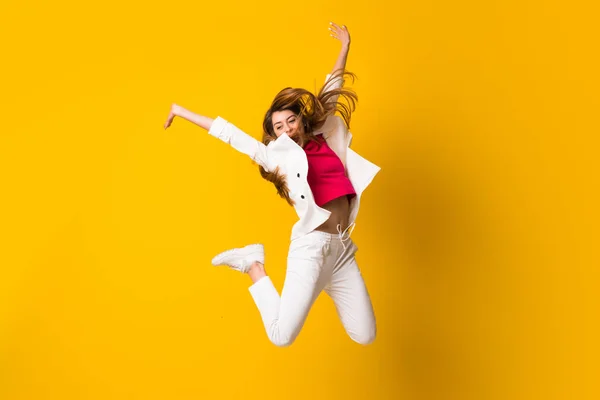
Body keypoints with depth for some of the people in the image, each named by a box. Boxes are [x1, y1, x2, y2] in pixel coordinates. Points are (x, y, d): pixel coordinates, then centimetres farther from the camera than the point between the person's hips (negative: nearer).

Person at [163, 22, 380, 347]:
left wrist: (345, 47, 29)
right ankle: (254, 265, 7)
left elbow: (331, 93, 24)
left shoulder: (326, 137, 13)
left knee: (365, 336, 6)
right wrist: (183, 112, 12)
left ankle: (323, 283, 26)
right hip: (312, 244, -5)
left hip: (343, 246, 5)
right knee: (282, 336, -12)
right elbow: (230, 133, 6)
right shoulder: (277, 154, 2)